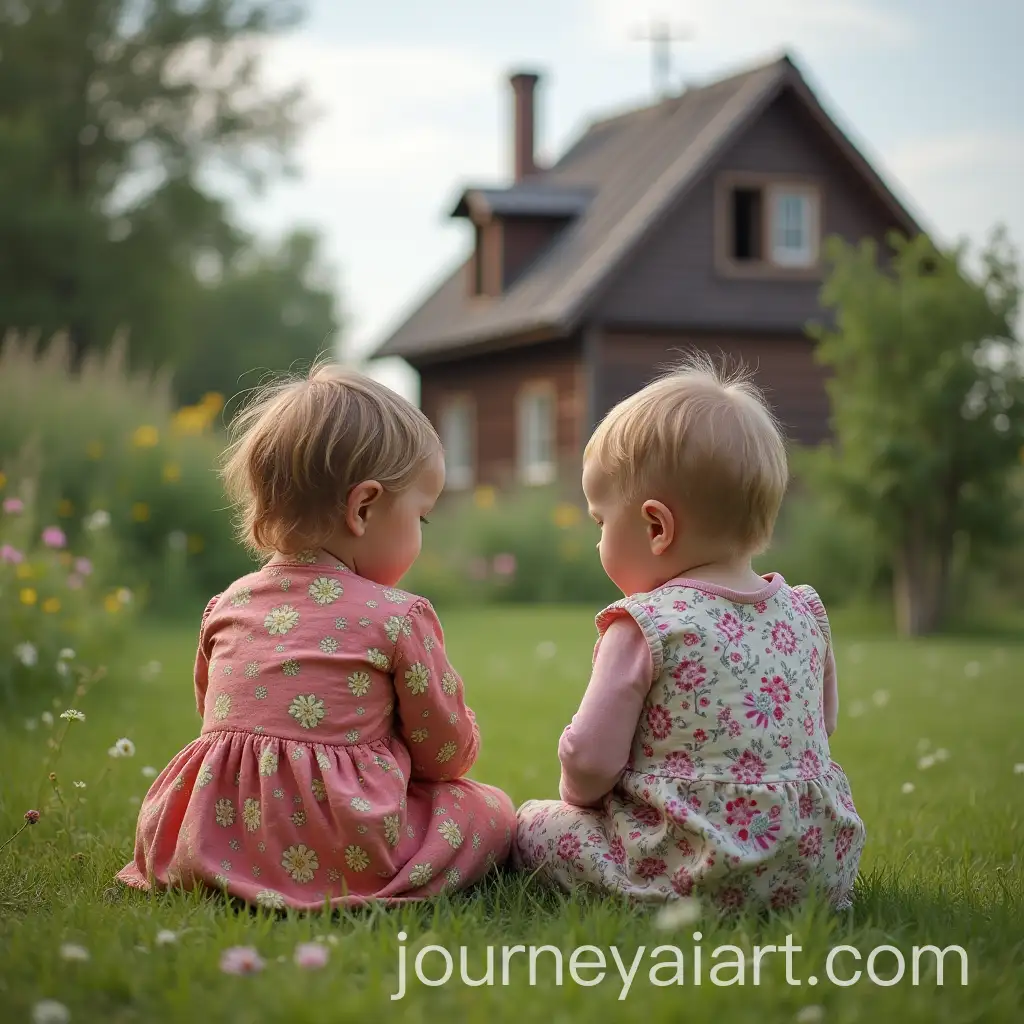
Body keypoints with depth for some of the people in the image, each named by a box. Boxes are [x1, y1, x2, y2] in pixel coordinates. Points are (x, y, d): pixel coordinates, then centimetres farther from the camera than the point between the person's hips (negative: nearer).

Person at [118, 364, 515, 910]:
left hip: (215, 843, 5)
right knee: (492, 809, 12)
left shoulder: (227, 605, 9)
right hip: (337, 855, -5)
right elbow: (447, 751, 3)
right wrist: (462, 732, 27)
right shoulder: (398, 617, -7)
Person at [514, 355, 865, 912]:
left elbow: (589, 761, -12)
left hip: (701, 871, -6)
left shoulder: (644, 627, -15)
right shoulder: (805, 614, 4)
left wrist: (578, 793, 11)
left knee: (530, 823, 11)